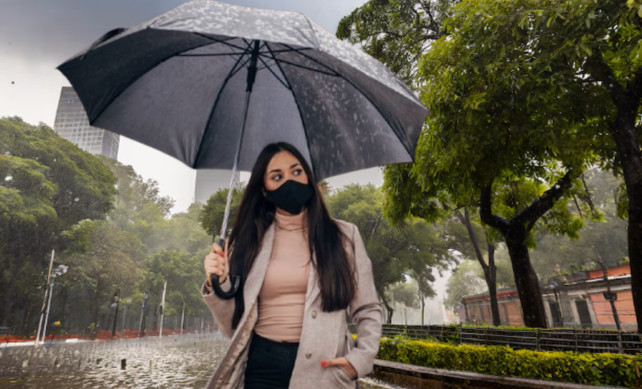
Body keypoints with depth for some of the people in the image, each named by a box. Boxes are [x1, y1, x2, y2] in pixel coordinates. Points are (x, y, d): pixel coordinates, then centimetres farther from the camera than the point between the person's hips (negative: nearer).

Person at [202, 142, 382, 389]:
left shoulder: (344, 235, -2)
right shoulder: (249, 242, 0)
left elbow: (367, 310, 4)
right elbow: (234, 327, 3)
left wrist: (361, 357, -11)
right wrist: (219, 285, -13)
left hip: (325, 367, 0)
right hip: (263, 366, 1)